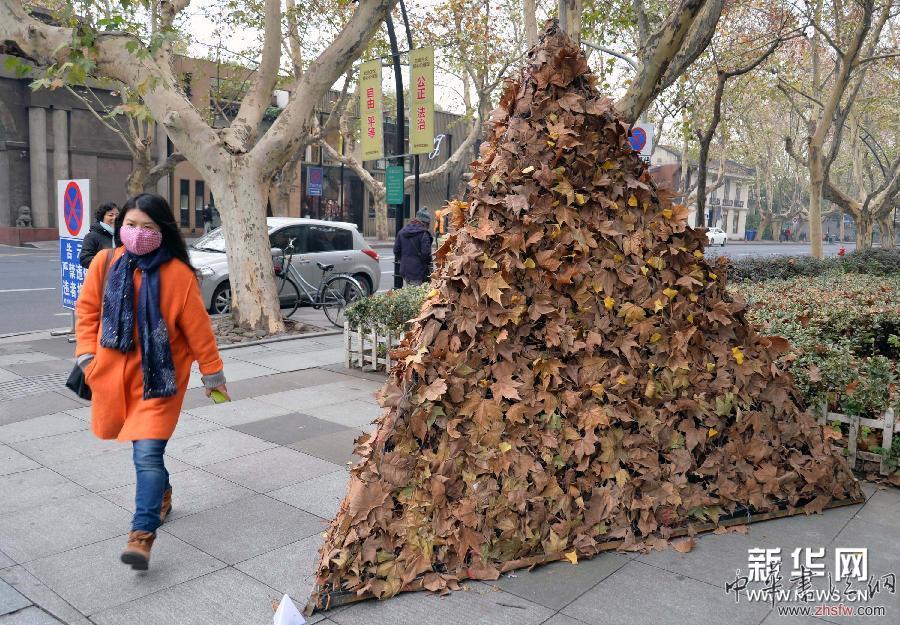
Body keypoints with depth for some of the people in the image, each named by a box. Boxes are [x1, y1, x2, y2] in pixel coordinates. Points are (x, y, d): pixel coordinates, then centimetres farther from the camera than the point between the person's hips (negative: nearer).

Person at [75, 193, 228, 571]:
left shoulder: (177, 273, -13)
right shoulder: (105, 263, -2)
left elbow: (197, 327, -7)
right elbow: (88, 309, 8)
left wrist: (212, 373, -1)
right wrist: (87, 355, 0)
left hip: (159, 377, -4)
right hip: (116, 373, 5)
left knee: (147, 452, -13)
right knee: (144, 446, 20)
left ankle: (143, 533, -9)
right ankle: (160, 493, 45)